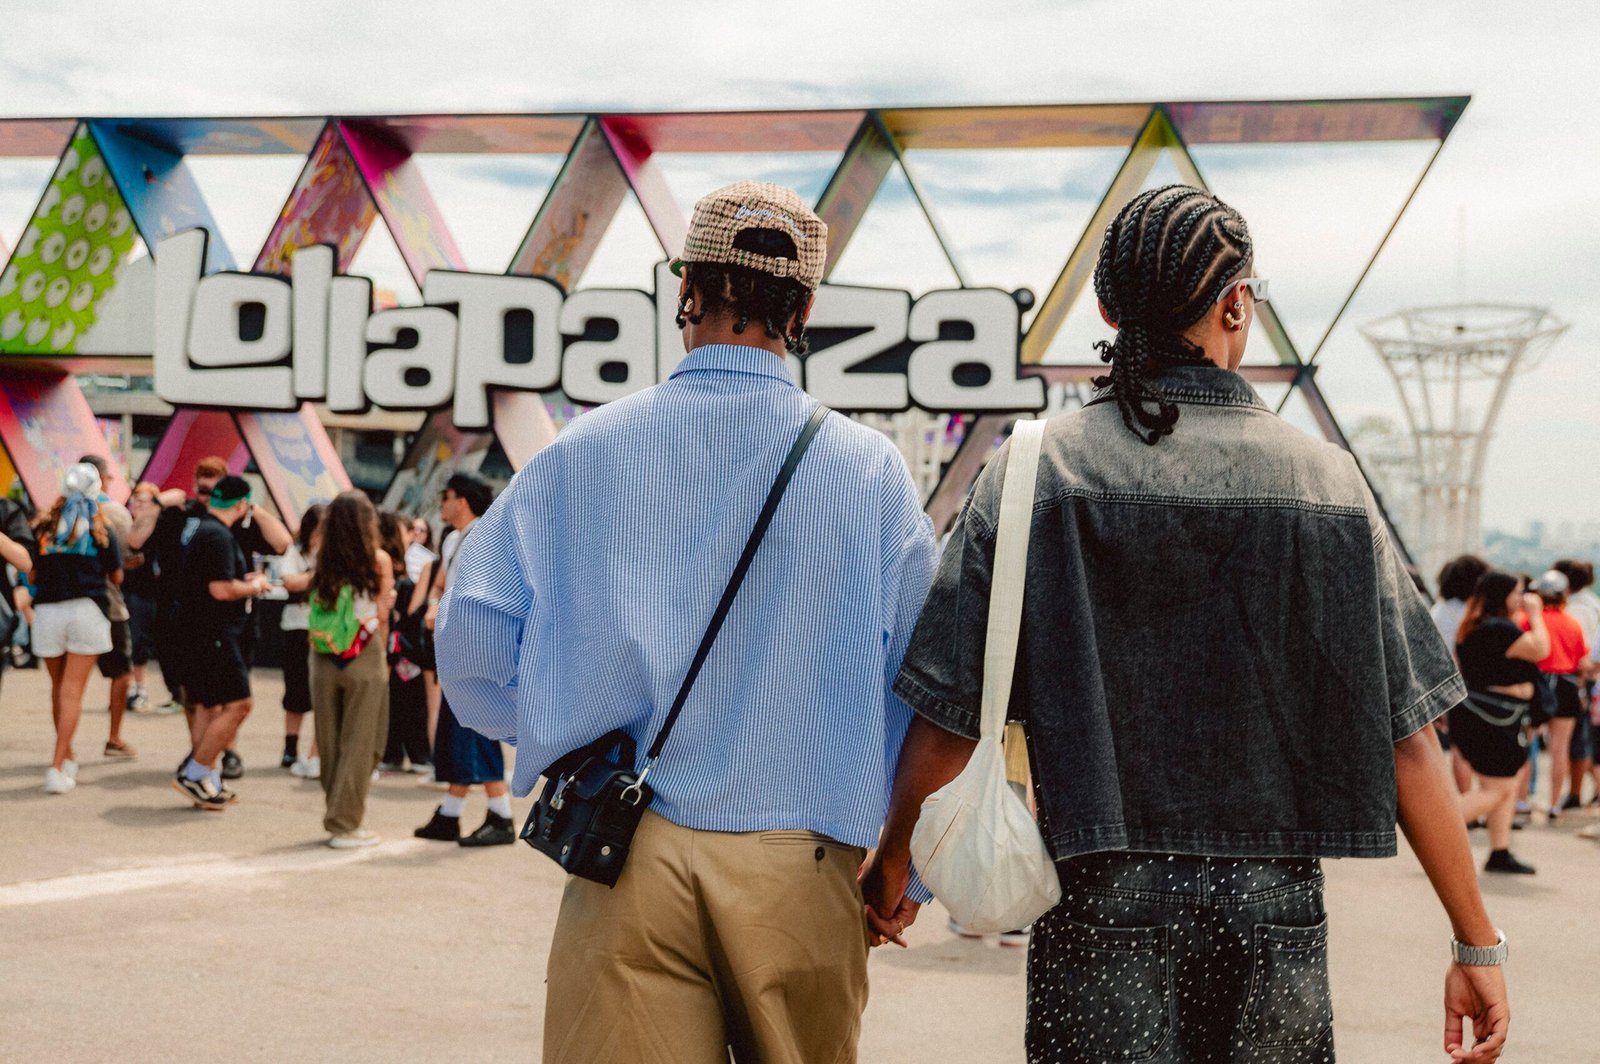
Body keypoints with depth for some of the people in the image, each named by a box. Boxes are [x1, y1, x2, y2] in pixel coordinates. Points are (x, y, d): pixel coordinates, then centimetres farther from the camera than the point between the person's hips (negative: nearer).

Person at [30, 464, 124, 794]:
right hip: (87, 609, -2)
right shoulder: (101, 529, 3)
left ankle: (68, 756, 27)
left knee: (58, 687, 17)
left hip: (47, 610, 2)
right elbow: (116, 577, 8)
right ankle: (57, 767, -11)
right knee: (73, 691, -3)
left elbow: (29, 572, 5)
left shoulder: (43, 526, 7)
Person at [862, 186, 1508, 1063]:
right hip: (1275, 905, 1)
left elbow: (945, 723, -4)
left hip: (1100, 902, -1)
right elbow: (1407, 740, -3)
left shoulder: (1035, 472, -5)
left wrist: (891, 861, 13)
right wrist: (1476, 941, 5)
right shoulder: (1325, 480, -3)